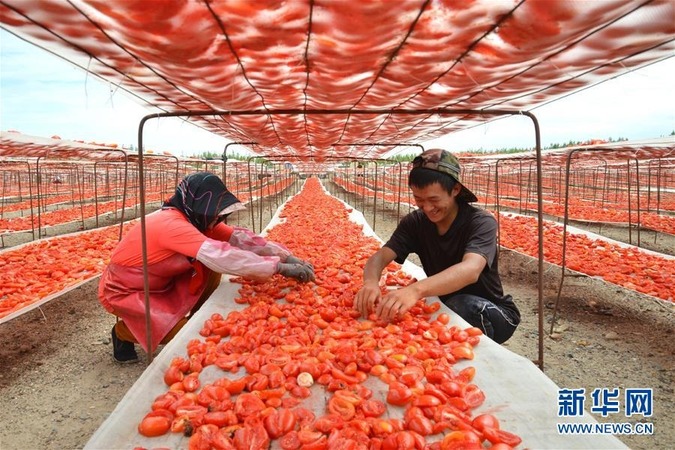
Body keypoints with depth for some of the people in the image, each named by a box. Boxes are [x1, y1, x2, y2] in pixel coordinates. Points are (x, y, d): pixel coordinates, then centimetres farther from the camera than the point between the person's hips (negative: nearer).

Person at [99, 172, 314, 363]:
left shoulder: (197, 220, -7)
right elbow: (221, 256, -46)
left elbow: (239, 237, -14)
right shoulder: (172, 224, -34)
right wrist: (279, 267, -45)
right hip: (122, 291, -8)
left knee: (210, 268, -11)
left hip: (158, 283, 8)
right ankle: (123, 332, 5)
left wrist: (286, 255, -25)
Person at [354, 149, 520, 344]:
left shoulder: (481, 223, -22)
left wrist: (417, 289, -59)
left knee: (462, 305, -35)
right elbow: (380, 257, -18)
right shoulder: (415, 222, -7)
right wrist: (371, 281, -44)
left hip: (493, 313, -3)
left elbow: (471, 270, -41)